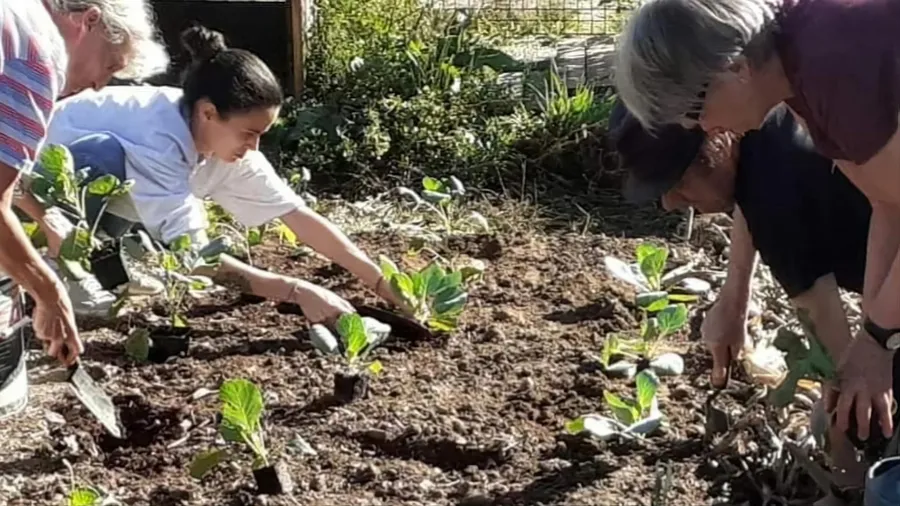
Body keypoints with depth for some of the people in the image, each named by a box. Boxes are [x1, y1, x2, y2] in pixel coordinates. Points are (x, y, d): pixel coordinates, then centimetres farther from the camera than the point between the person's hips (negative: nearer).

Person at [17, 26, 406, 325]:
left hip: (95, 187, 7)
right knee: (109, 153, -35)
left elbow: (300, 217, -18)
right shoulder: (159, 138, -39)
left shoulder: (228, 142, -18)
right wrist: (296, 291, -47)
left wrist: (384, 285, -23)